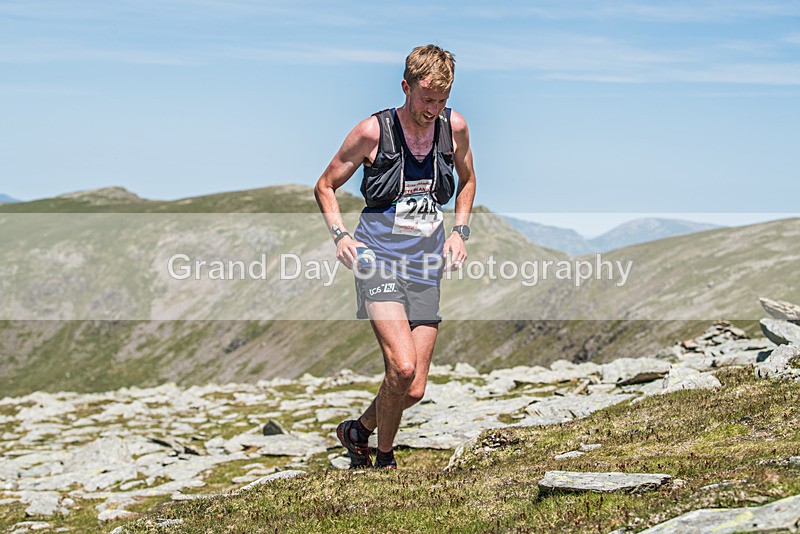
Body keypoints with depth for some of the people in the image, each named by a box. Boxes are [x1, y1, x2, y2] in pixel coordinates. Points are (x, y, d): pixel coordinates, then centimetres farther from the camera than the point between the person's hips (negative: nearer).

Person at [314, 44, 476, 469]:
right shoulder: (372, 131, -8)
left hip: (426, 268, 4)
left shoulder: (455, 127, 2)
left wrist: (460, 230, 9)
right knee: (402, 369, -22)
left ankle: (359, 431, 32)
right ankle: (385, 458, 4)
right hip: (379, 260, -4)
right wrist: (339, 234, -11)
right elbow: (325, 186, 4)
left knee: (414, 390, 1)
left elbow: (467, 179, 23)